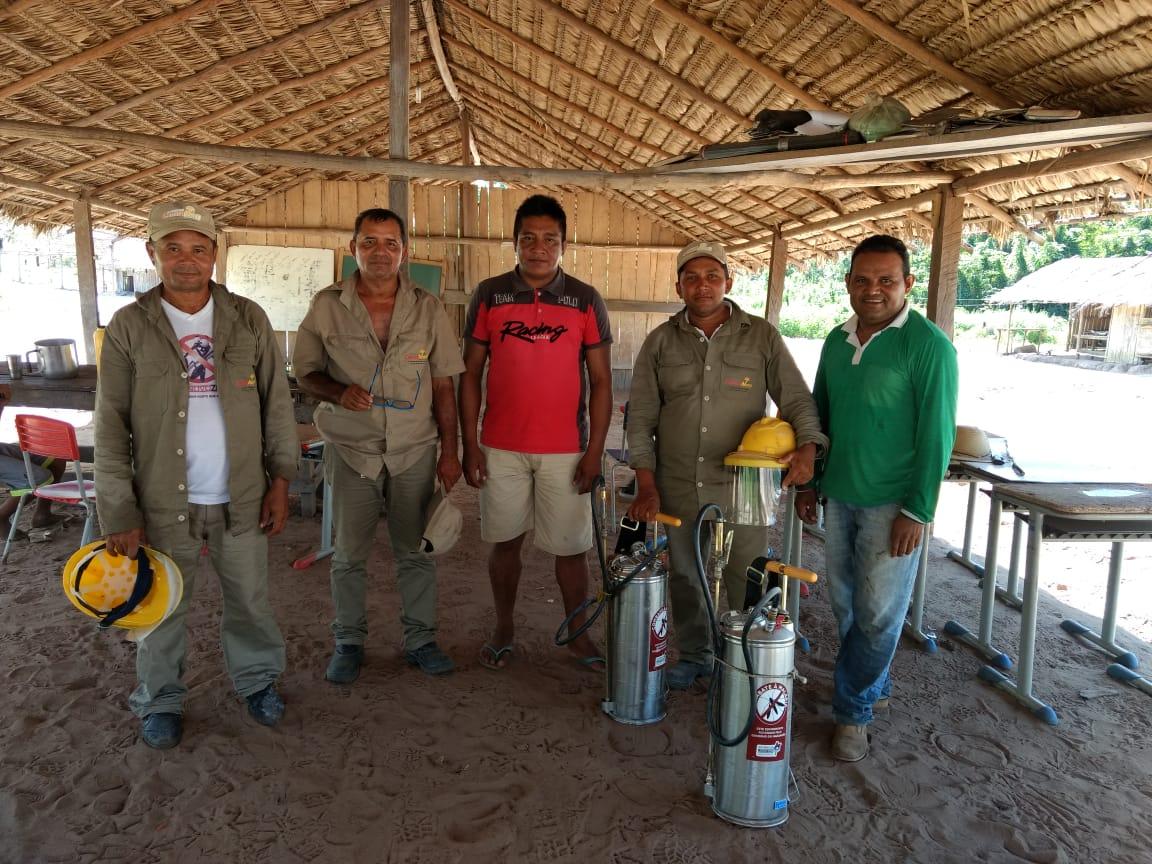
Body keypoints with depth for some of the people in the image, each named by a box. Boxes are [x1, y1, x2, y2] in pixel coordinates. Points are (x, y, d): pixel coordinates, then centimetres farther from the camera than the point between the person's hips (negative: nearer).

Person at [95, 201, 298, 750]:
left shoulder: (249, 320, -1)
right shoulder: (128, 328, -5)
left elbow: (277, 404, 3)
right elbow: (110, 429, -5)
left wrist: (280, 479, 0)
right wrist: (119, 512, -7)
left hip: (241, 498, 1)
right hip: (164, 501, -1)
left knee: (251, 600, 15)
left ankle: (257, 679, 38)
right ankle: (161, 700, 36)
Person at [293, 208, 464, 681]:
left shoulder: (428, 308, 0)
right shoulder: (327, 306, -2)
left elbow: (443, 384, 3)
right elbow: (305, 372, 5)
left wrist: (449, 451, 1)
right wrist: (338, 392, -17)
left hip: (415, 450, 1)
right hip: (351, 449, 0)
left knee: (417, 551, 9)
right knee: (349, 554, 9)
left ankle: (420, 638, 27)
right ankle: (348, 642, 28)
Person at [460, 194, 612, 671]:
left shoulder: (586, 300, 0)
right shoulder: (489, 295, 1)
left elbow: (601, 381, 1)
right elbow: (470, 373, 4)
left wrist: (595, 450, -5)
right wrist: (469, 444, -1)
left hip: (565, 450, 0)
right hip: (501, 448, 1)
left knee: (571, 547, 6)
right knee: (505, 541, 11)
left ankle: (578, 633, 26)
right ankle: (504, 629, 29)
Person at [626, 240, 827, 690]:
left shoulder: (762, 337, 0)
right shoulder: (660, 343, 4)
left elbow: (796, 398, 1)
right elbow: (641, 417, 3)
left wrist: (807, 445, -19)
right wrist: (646, 484, -4)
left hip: (741, 484, -2)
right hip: (677, 486, 2)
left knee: (746, 583, 5)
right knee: (685, 576, 15)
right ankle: (693, 654, 36)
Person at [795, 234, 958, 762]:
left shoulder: (928, 346, -11)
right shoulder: (837, 341, 7)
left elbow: (936, 433, -13)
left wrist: (917, 511, -15)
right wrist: (810, 482, 14)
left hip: (892, 503, -6)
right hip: (839, 497, 6)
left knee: (878, 613, 2)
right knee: (845, 604, 15)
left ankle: (853, 710, 18)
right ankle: (874, 688, 35)